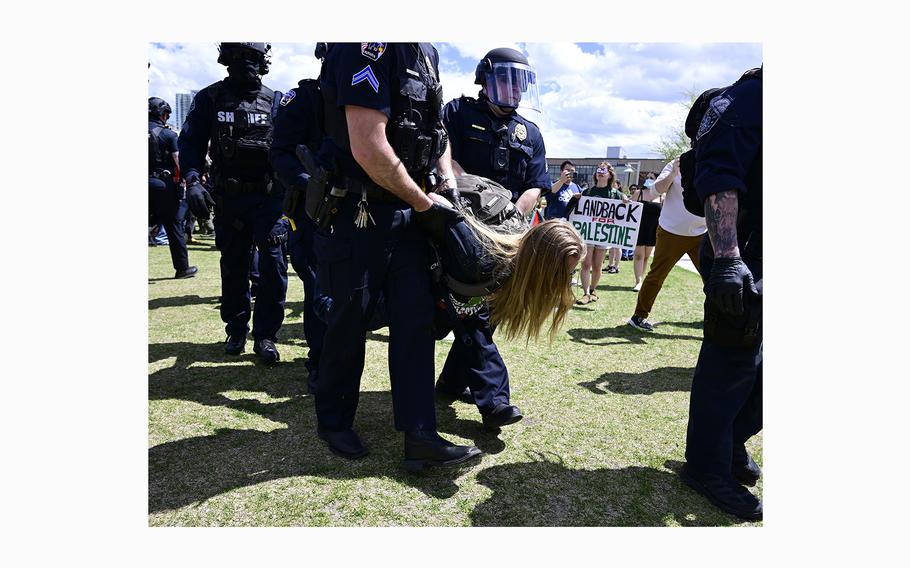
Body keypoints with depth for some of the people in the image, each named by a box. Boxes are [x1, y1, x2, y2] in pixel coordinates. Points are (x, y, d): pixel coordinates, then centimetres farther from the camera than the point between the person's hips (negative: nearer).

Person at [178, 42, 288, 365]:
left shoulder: (274, 101, 7)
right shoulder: (209, 99, 5)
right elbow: (191, 143, 0)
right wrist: (192, 180, -16)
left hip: (269, 196, -1)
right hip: (228, 197, 1)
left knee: (273, 261, -11)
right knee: (234, 265, 11)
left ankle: (265, 335, 0)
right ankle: (236, 330, 26)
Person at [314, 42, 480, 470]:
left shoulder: (426, 53, 10)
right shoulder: (369, 46, -18)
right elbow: (369, 149, -26)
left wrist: (449, 181, 8)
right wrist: (425, 205, -14)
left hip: (406, 212, 8)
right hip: (359, 214, -8)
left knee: (416, 318, 3)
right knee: (349, 321, 6)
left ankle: (420, 438, 9)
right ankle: (334, 423, 28)